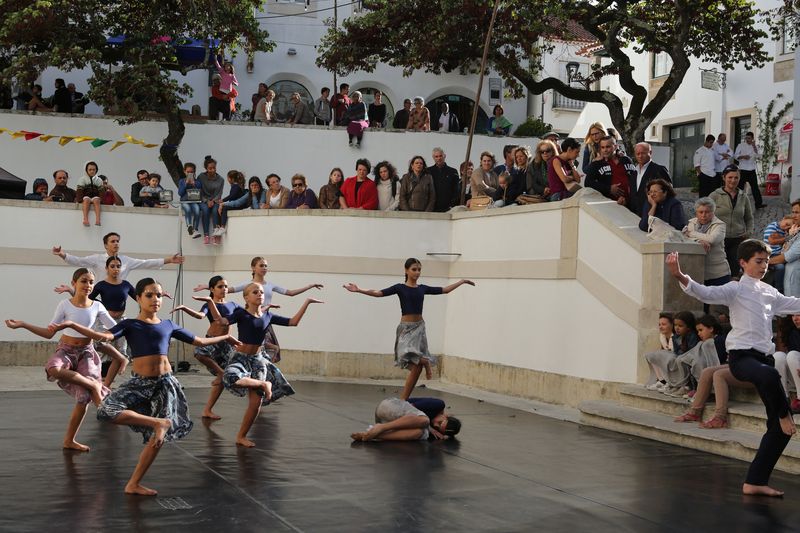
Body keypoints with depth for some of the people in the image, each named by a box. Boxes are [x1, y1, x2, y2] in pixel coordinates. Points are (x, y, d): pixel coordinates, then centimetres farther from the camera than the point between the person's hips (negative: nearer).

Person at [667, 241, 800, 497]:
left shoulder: (770, 293, 16)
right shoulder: (736, 289, -3)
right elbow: (707, 293, -20)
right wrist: (680, 277, -38)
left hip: (760, 357, 7)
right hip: (741, 356, -7)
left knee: (779, 427, 2)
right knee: (770, 375, -42)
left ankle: (755, 482, 10)